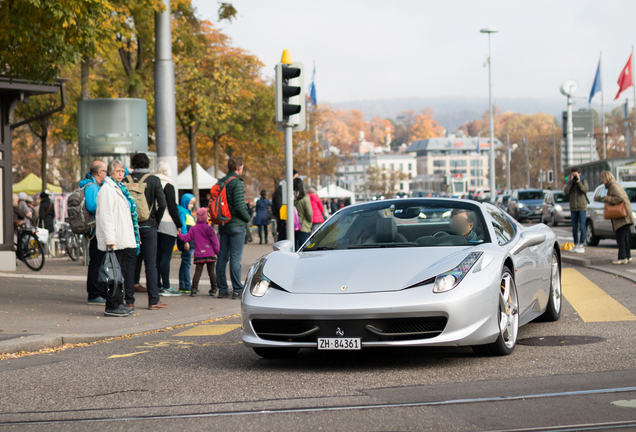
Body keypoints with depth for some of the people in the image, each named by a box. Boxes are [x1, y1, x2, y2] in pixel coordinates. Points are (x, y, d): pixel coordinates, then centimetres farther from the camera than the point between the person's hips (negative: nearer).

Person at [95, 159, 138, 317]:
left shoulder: (121, 189, 19)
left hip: (123, 239, 10)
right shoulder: (107, 189, -10)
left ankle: (118, 303, 21)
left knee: (120, 271, 14)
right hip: (113, 240, -10)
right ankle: (111, 306, -4)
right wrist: (110, 240, -23)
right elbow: (105, 216, -17)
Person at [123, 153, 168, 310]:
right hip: (148, 226, -1)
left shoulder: (126, 180, 2)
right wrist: (156, 220, 5)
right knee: (150, 263, 2)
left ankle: (129, 301, 6)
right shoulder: (154, 180, -2)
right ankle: (153, 301, 0)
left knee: (129, 263, 5)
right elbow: (162, 204, -9)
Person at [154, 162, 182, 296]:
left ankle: (158, 285, 13)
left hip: (154, 223, 6)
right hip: (167, 224, -6)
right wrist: (178, 225, -4)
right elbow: (172, 207, -10)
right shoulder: (168, 186, -8)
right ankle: (166, 287, -6)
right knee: (166, 256, -5)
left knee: (157, 256, 10)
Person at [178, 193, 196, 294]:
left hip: (190, 243, 10)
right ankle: (187, 287, -9)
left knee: (185, 264, 11)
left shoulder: (188, 213, 20)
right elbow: (183, 227, -16)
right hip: (186, 243, -10)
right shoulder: (183, 213, -9)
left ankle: (182, 286, 14)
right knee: (186, 264, -9)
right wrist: (185, 241, -21)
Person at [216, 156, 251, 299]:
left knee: (222, 257, 8)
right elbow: (239, 206, -18)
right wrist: (247, 218, -3)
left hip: (223, 225, 7)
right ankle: (237, 290, -3)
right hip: (236, 225, -7)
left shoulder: (220, 182, 10)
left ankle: (222, 289, 10)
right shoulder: (236, 183, -14)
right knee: (235, 258, -5)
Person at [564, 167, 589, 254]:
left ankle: (581, 245, -6)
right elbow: (566, 191, -8)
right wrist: (571, 181, -15)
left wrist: (578, 181, -21)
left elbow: (585, 190, -16)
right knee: (574, 228, 5)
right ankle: (576, 245, 11)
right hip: (573, 208, 3)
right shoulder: (569, 181, 8)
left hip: (582, 207, -3)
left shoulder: (583, 181, 1)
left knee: (582, 227, -7)